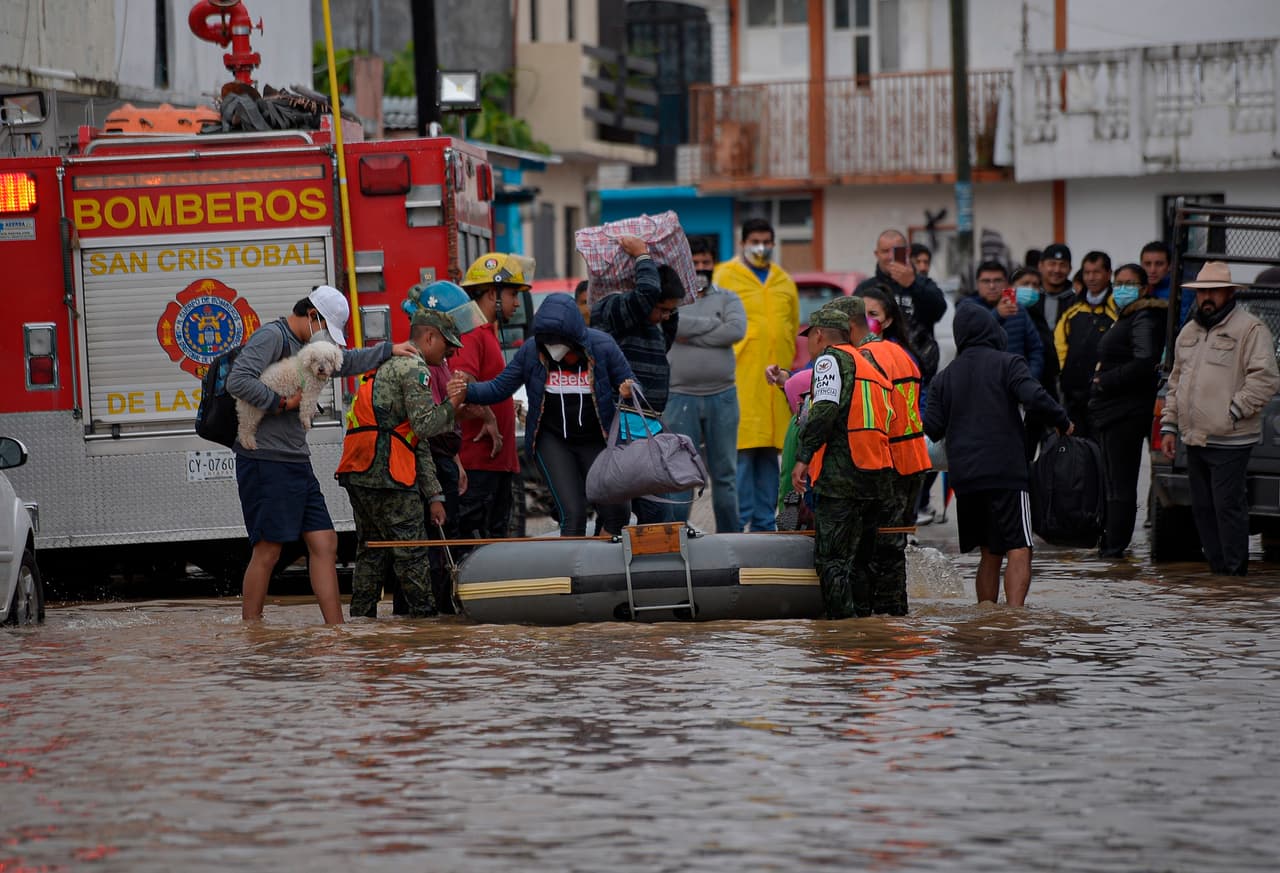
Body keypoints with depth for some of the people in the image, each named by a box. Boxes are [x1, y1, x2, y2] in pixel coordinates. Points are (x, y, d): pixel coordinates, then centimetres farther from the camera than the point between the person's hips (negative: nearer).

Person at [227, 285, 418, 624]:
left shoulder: (304, 348, 21)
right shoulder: (271, 338, -10)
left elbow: (345, 362, 39)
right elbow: (238, 381, -25)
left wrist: (389, 350, 38)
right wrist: (282, 402, -16)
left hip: (297, 462, 10)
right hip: (266, 460, -10)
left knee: (324, 543, 5)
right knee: (268, 550, -7)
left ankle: (335, 630, 6)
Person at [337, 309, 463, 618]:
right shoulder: (413, 368, -4)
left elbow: (419, 444, 26)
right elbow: (425, 425, -15)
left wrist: (433, 494, 24)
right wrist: (452, 405, 3)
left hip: (357, 474, 10)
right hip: (386, 474, -10)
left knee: (372, 549, 14)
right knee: (410, 550, -4)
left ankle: (361, 616, 14)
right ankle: (425, 616, -1)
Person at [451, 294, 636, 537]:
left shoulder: (602, 346, -12)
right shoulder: (531, 352, -10)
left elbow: (630, 384, -1)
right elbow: (499, 387, -5)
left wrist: (629, 391, -26)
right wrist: (467, 392, -24)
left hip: (596, 441, 1)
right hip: (553, 441, -1)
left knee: (615, 514, 2)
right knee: (573, 513, -14)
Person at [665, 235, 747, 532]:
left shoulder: (727, 299, 10)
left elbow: (737, 330, -9)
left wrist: (691, 336, -9)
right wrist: (713, 323, -8)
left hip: (722, 396, 2)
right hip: (680, 397, -2)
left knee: (724, 472, 6)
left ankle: (729, 534, 11)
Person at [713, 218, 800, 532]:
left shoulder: (784, 281, 17)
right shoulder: (726, 277, 2)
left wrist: (787, 364, 13)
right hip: (740, 376, -5)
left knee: (770, 451, 7)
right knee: (742, 448, -9)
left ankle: (764, 521, 11)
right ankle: (739, 520, -8)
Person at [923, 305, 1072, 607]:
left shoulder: (945, 377, 13)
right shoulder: (1007, 364, 0)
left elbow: (932, 429, 9)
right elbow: (1034, 398, -15)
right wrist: (1063, 422, 0)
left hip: (964, 478, 5)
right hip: (1006, 472, -5)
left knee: (990, 553, 16)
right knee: (1019, 550, -9)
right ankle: (1014, 612, -25)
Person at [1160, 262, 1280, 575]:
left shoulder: (1250, 329, -6)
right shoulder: (1189, 332, 19)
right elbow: (1176, 383, 25)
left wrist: (1233, 412, -15)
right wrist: (1169, 427, 17)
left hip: (1229, 442, -8)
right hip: (1194, 439, 8)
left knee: (1228, 506, -9)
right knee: (1202, 508, 9)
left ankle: (1234, 570, -4)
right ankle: (1218, 567, 16)